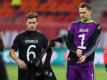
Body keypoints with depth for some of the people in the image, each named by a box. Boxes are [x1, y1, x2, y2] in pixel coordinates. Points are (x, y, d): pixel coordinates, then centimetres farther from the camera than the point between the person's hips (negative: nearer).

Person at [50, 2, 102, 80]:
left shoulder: (96, 27, 3)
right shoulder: (74, 25, 11)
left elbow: (93, 44, -7)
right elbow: (68, 42, 5)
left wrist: (85, 55, -23)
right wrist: (76, 50, -15)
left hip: (87, 63, -3)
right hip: (72, 62, 3)